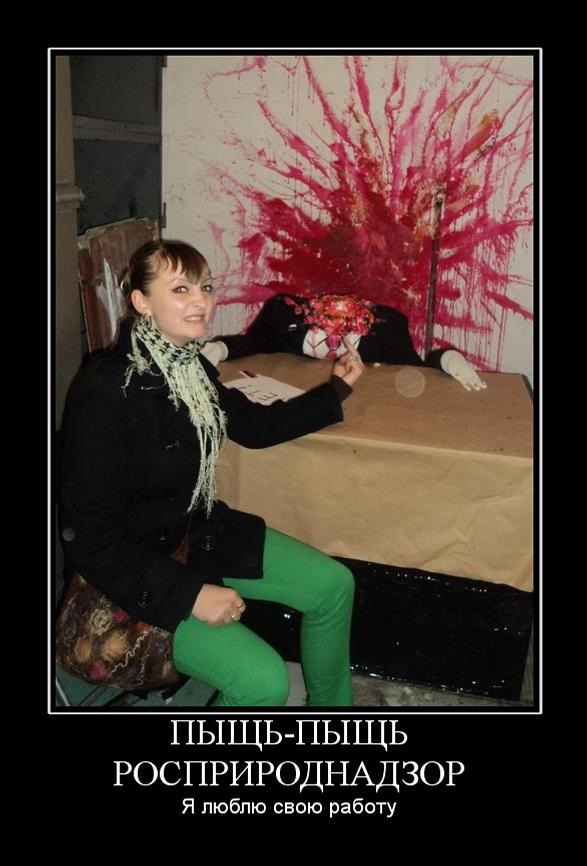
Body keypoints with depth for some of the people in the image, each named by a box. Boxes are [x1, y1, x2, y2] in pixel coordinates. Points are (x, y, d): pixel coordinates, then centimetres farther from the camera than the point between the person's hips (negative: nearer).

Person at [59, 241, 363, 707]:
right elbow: (90, 535, -23)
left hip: (202, 532, 8)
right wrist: (190, 593, -24)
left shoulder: (192, 367, -2)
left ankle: (331, 708, 27)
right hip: (138, 567, -8)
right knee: (265, 681, -21)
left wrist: (337, 388, 13)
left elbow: (254, 426, 16)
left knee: (334, 584, 5)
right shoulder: (104, 389, -26)